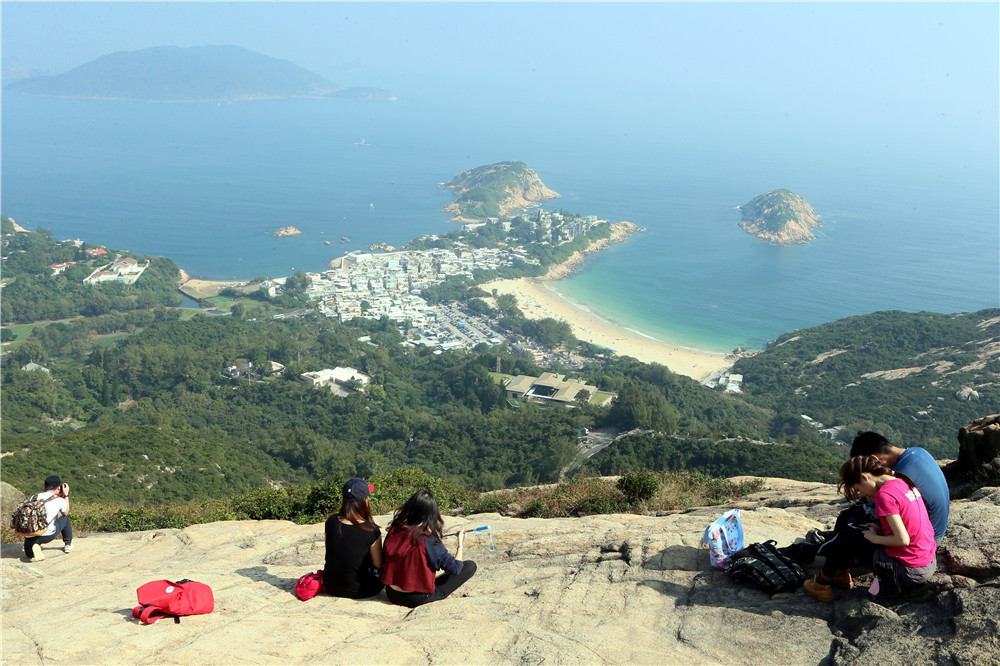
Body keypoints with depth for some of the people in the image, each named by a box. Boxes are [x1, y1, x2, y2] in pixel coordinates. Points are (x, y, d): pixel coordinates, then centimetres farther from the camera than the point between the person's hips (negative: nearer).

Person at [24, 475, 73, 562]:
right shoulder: (60, 500, 5)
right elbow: (65, 513, 28)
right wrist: (66, 495, 35)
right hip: (47, 535, -3)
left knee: (29, 554, 31)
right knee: (65, 519, 26)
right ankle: (68, 545, 34)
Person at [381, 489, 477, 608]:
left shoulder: (394, 530, -7)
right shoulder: (429, 540, -23)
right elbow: (455, 568, -16)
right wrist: (461, 545, 2)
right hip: (418, 599, -6)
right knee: (470, 565, -1)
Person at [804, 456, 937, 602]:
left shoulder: (885, 494, -20)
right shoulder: (903, 483, 7)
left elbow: (903, 540, -22)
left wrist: (875, 538, -6)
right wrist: (881, 529, 9)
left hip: (909, 573, -9)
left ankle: (822, 584, 19)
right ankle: (840, 573, 36)